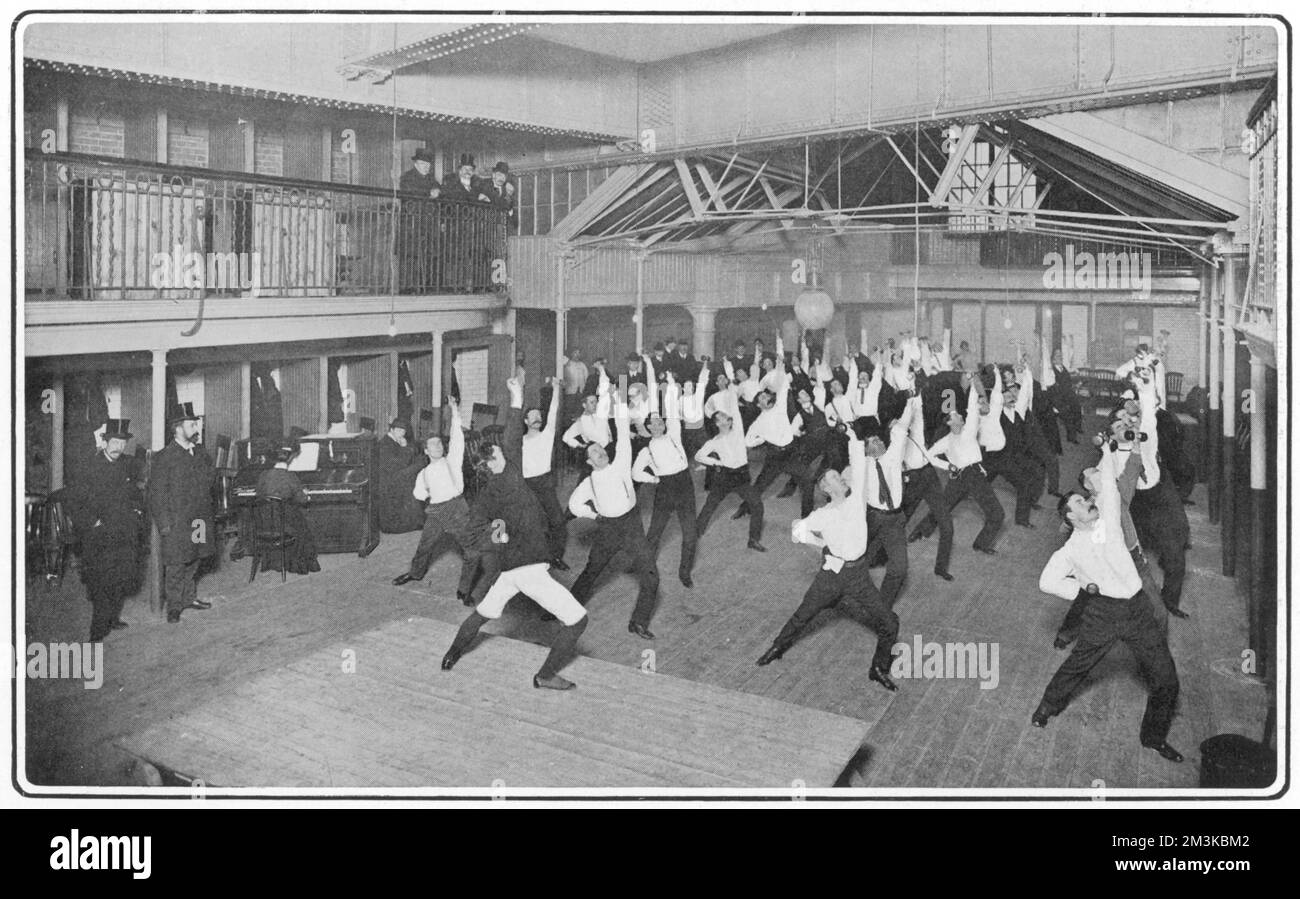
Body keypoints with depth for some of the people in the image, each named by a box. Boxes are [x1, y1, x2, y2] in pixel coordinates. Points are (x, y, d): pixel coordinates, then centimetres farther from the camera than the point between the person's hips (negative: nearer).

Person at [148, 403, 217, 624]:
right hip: (177, 521, -6)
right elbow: (157, 493, -9)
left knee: (194, 560, 15)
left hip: (200, 518, 6)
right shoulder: (164, 457, -9)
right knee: (176, 564, -1)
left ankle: (189, 597, 29)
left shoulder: (201, 453, 11)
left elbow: (210, 482, 22)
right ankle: (174, 607, 8)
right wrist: (164, 524, -13)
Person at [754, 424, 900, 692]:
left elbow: (858, 467, -6)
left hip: (858, 575, 2)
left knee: (889, 623, -3)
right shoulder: (823, 515, 0)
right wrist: (822, 542, 7)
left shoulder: (856, 498, 1)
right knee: (803, 616, 9)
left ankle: (879, 669, 17)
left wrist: (854, 440, -10)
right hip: (831, 573, -1)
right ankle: (778, 648, 34)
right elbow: (797, 530, 9)